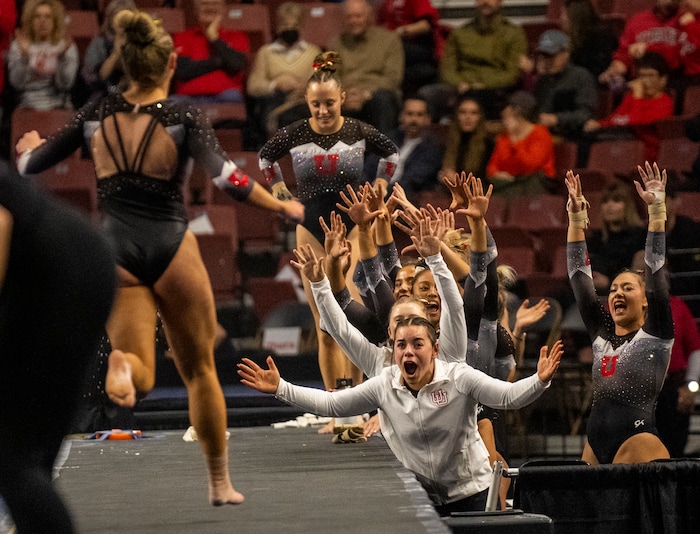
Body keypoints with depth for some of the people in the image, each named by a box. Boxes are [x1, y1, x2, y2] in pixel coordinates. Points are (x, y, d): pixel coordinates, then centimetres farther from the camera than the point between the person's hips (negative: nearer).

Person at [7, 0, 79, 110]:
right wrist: (24, 55, -17)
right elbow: (17, 84, -5)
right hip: (27, 107, 0)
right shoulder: (18, 46, 7)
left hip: (58, 107, 0)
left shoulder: (68, 47, 6)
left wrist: (61, 55, -16)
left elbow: (65, 85, -5)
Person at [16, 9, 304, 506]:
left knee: (141, 378, 4)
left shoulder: (98, 112, 2)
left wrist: (29, 147, 32)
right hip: (171, 250, -2)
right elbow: (227, 178, -20)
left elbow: (30, 164, 8)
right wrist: (281, 206, -6)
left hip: (116, 255, 2)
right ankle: (220, 482, 20)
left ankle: (123, 365, -34)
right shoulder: (185, 117, -8)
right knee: (200, 369, 16)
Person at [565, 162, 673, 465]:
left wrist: (656, 210, -2)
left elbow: (655, 268, 2)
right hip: (595, 447, 5)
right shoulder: (601, 335, 19)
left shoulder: (655, 334, 7)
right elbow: (579, 275, 19)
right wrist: (576, 217, 16)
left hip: (638, 443, -5)